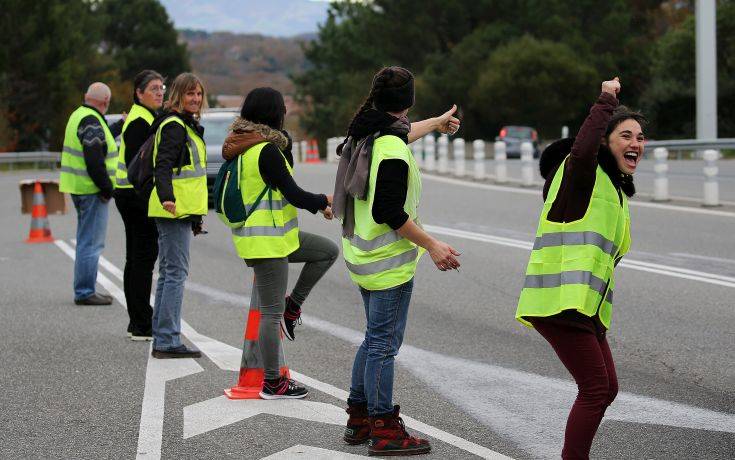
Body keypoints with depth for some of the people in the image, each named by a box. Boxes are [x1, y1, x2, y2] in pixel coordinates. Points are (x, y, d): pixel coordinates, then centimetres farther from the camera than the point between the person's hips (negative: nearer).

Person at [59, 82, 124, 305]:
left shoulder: (79, 115, 14)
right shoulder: (91, 122, -17)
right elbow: (95, 160, -23)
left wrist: (121, 125, 38)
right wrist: (107, 188, -17)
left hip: (78, 187, 11)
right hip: (91, 189, -11)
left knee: (86, 240, 18)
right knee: (91, 242, -6)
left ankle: (84, 290, 24)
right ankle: (84, 292, -4)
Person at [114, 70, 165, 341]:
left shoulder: (146, 118, 18)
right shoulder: (140, 122, -14)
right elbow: (134, 163, -21)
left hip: (133, 197, 11)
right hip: (138, 197, -11)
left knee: (136, 259, 13)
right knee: (144, 257, -8)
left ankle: (137, 322, 20)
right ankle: (143, 326, -7)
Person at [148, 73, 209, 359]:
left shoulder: (187, 126, 19)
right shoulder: (173, 126, -13)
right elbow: (162, 165, -24)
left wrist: (195, 216, 32)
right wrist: (167, 197, -41)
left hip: (179, 210, 11)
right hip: (174, 210, -11)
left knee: (168, 273, 13)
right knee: (176, 273, -10)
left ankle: (162, 340, 19)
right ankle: (167, 341, -9)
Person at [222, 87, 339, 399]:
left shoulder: (242, 147, 9)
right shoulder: (266, 151, -20)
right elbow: (293, 194, -18)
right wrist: (325, 201, -2)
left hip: (277, 235, 10)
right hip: (267, 241, -10)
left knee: (328, 251, 17)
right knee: (272, 312, -2)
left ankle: (293, 306, 17)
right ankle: (273, 384, 6)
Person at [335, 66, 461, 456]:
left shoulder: (366, 134, 7)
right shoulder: (393, 152, -21)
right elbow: (389, 212, -25)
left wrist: (436, 123, 47)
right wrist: (431, 245, -17)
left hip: (362, 256, 9)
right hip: (389, 263, -9)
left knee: (375, 338, 19)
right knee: (384, 344, -3)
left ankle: (359, 418, 26)